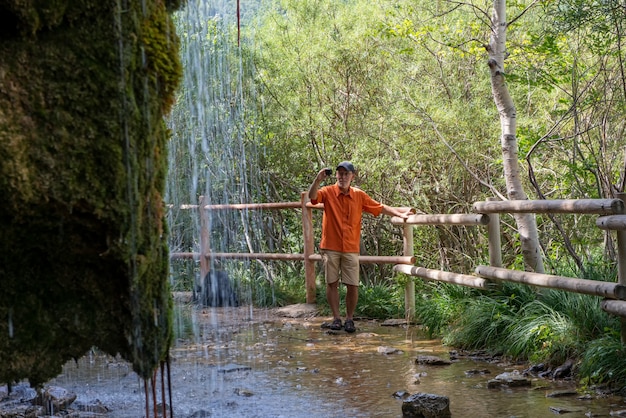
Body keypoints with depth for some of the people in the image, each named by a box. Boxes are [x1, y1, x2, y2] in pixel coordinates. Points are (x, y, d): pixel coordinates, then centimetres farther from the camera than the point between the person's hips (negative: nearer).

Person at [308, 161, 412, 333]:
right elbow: (312, 196, -20)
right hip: (330, 247, -1)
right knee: (332, 283, 2)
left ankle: (350, 318, 11)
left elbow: (380, 208, 9)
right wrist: (318, 180, -36)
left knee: (353, 285, -2)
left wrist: (399, 213, -1)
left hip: (351, 249, 1)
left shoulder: (359, 196, 5)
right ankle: (336, 317, 12)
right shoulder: (328, 192, -2)